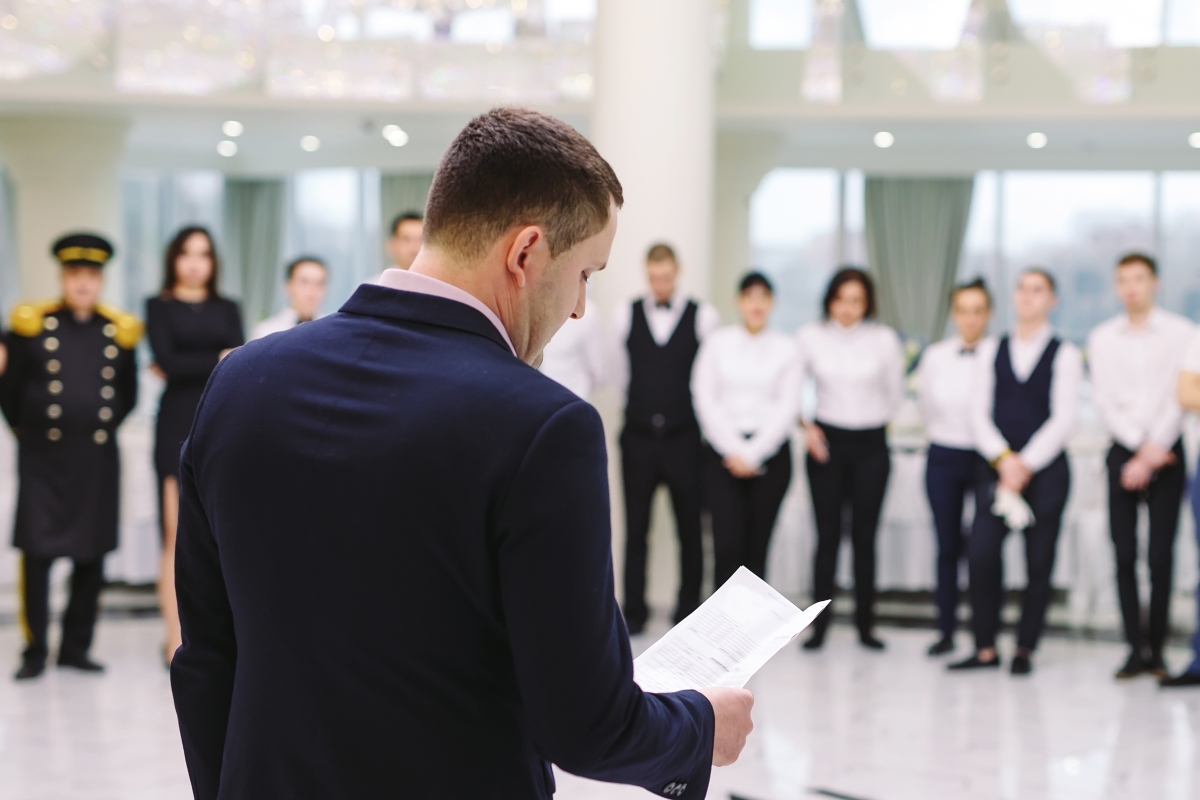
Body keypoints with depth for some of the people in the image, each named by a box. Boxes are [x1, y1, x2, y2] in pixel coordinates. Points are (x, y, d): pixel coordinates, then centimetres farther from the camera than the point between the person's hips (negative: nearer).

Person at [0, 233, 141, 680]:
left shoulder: (119, 332, 6)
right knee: (37, 553, -5)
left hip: (97, 460, 2)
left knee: (91, 557, 5)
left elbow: (127, 396, 18)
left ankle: (76, 647, 17)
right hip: (42, 460, -2)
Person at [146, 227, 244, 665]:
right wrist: (217, 361, -4)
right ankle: (175, 637, -4)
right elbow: (166, 361, -7)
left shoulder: (227, 309, 16)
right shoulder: (159, 307, 8)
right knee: (178, 535, -6)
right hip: (178, 427, -3)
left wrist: (187, 368, -6)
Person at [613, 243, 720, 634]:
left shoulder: (704, 317, -2)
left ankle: (688, 611, 16)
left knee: (690, 529, 6)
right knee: (635, 528, 4)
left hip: (685, 440, -1)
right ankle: (633, 612, 11)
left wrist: (695, 418, 8)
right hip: (638, 438, 1)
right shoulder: (625, 315, 4)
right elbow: (620, 374, 12)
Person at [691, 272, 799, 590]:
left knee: (757, 547, 1)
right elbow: (705, 399, 2)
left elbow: (788, 406, 2)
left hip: (769, 450, 1)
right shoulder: (717, 342, 6)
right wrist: (733, 451, -7)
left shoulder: (785, 347, 6)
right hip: (723, 452, -1)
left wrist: (752, 453, -6)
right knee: (727, 545, -10)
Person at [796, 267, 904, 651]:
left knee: (865, 536, 3)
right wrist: (806, 426, -1)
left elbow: (895, 395, 12)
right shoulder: (810, 337, -1)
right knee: (828, 535, -2)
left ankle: (865, 623, 11)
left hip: (871, 445, 0)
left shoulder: (884, 339, -1)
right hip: (827, 443, 0)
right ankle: (819, 624, 2)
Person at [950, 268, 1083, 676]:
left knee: (1039, 562, 0)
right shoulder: (991, 351, 12)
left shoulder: (1065, 355, 3)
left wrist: (1026, 463, -12)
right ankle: (986, 647, -1)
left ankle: (1025, 649, 11)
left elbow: (1062, 420, -4)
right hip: (996, 466, 2)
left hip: (1045, 470, -2)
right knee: (980, 554, -11)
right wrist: (1003, 459, -10)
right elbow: (979, 413, 5)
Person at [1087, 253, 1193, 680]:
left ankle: (1156, 649, 3)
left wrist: (1154, 449, -11)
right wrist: (1141, 449, -6)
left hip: (1166, 452, -2)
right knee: (1124, 554, -3)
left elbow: (1179, 397, -4)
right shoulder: (1102, 338, 9)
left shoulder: (1180, 332, 1)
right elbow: (1104, 401, 3)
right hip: (1123, 450, 2)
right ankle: (1136, 648, 1)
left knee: (1160, 556, -4)